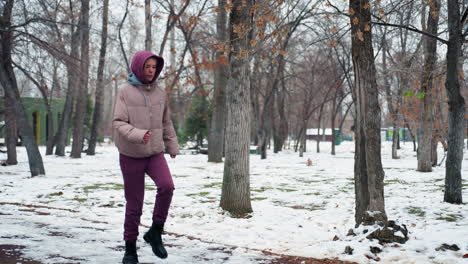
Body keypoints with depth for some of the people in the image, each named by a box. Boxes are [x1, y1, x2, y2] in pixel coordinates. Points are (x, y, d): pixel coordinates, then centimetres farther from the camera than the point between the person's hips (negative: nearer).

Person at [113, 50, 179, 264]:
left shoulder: (160, 93, 6)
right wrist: (137, 135, -29)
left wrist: (172, 145, 21)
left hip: (155, 152, 3)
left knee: (167, 186, -22)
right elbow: (118, 123, -13)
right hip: (131, 155, -3)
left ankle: (155, 232, -3)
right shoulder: (125, 92, -7)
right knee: (134, 204, 2)